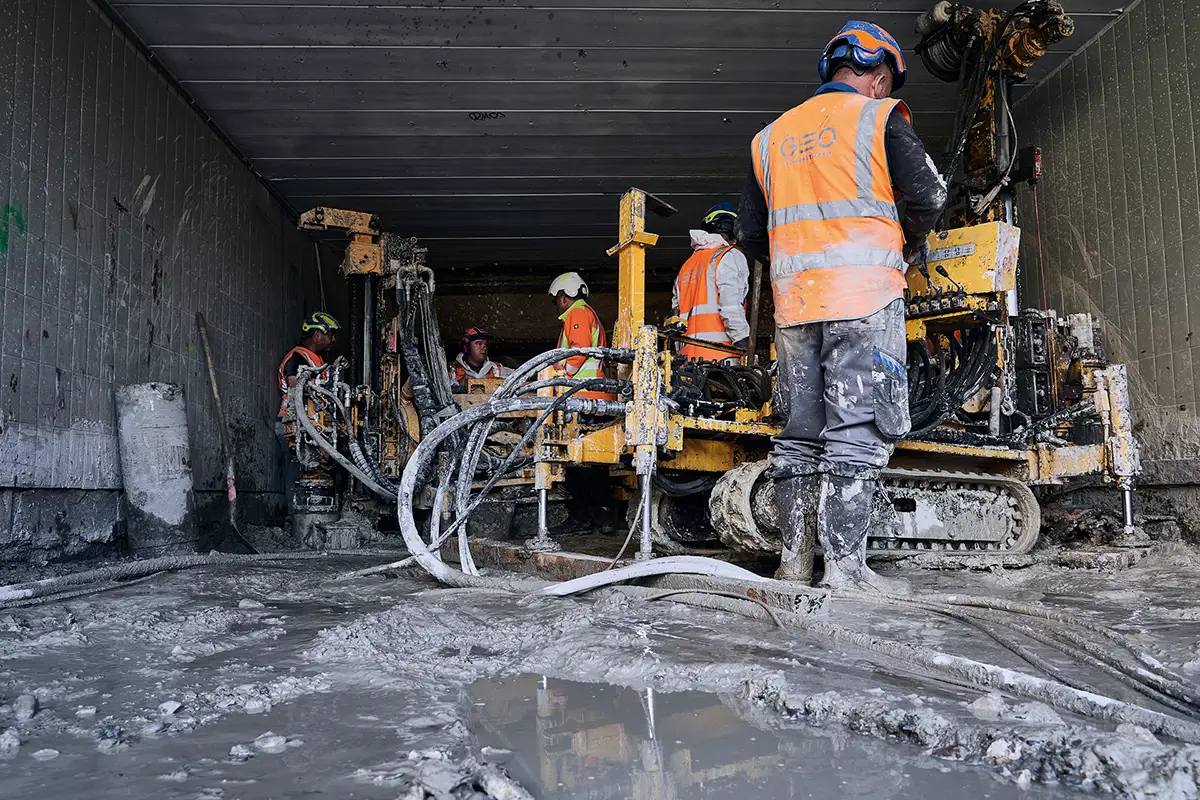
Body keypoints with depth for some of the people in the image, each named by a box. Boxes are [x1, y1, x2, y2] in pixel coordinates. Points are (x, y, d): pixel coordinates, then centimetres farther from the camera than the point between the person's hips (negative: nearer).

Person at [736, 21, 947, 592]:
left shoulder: (772, 136, 20)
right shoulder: (880, 117, 5)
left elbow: (750, 234, 17)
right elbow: (926, 196, -6)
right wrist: (911, 246, 12)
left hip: (794, 301, 5)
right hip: (863, 294, -5)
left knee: (800, 431, 8)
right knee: (857, 429, -6)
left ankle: (794, 559, 11)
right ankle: (845, 566, -9)